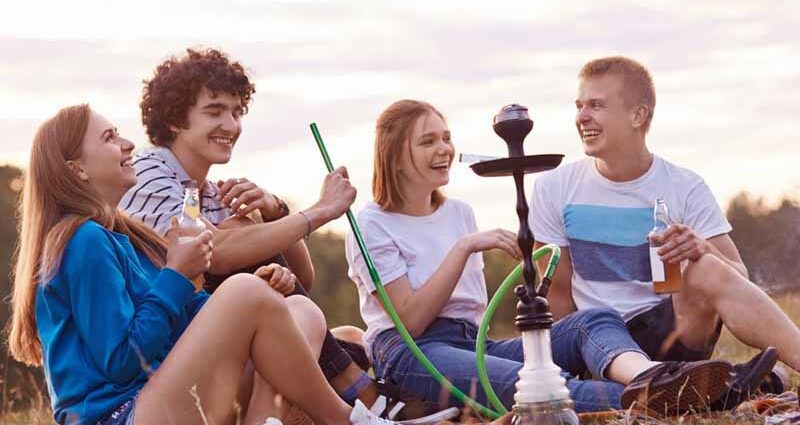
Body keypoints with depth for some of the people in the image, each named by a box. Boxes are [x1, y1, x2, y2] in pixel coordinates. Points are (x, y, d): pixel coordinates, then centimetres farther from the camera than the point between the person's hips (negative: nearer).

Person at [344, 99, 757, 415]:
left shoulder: (459, 213, 21)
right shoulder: (372, 225, 1)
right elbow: (411, 319, -10)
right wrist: (465, 246, -14)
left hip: (475, 343, 6)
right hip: (412, 353, -6)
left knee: (594, 319, -22)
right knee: (526, 383, -38)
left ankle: (647, 378, -58)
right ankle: (639, 400, -66)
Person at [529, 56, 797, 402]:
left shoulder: (685, 189, 0)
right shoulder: (554, 190, 2)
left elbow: (738, 280, -3)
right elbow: (557, 293, 8)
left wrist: (704, 251, -24)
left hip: (671, 327, 0)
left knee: (707, 272, -33)